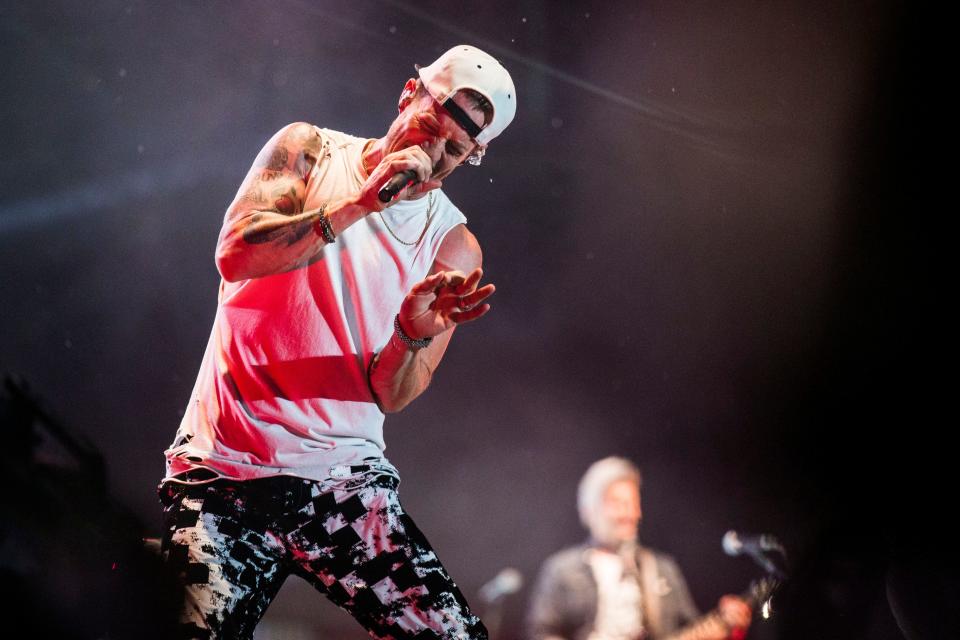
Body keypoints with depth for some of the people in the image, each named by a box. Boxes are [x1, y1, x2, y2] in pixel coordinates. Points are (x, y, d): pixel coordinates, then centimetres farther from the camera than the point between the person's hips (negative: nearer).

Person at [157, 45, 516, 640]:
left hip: (343, 478, 1)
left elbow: (391, 395, -3)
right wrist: (358, 204, -18)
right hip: (220, 470, -1)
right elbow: (235, 255, -13)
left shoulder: (452, 246, 3)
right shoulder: (309, 150, 4)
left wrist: (415, 334, -24)